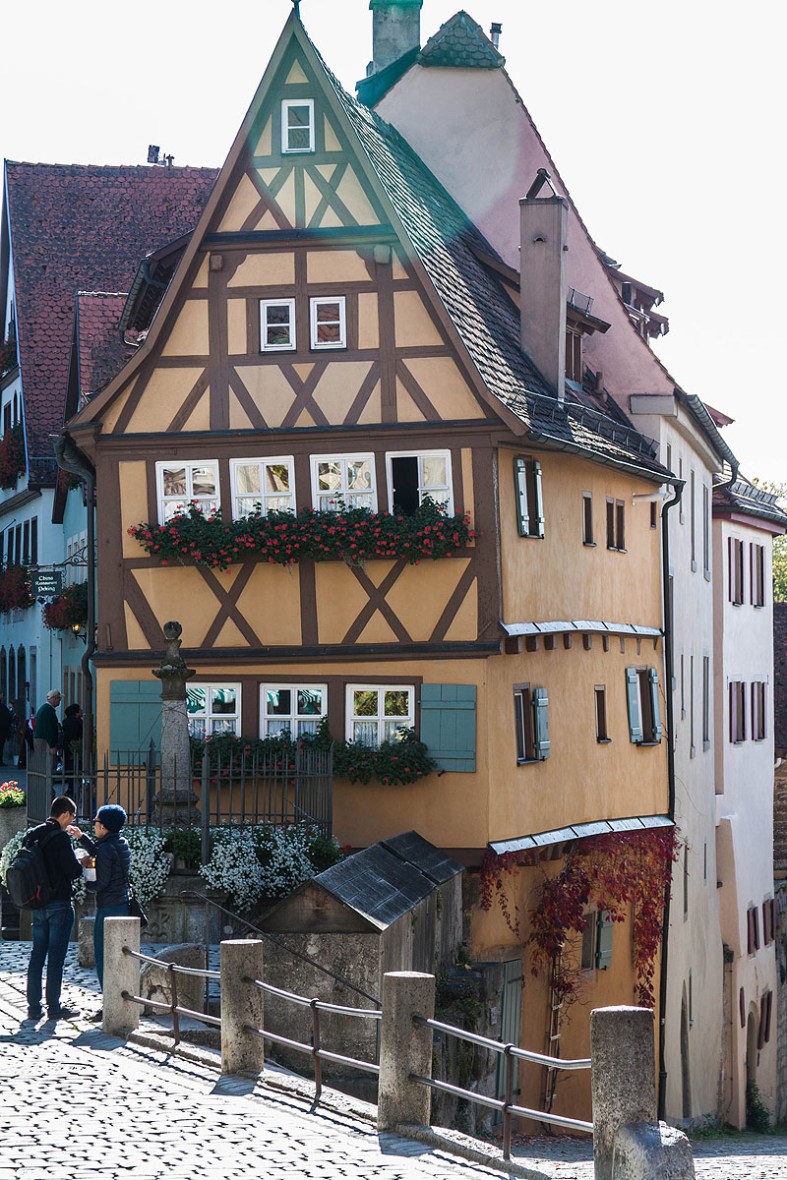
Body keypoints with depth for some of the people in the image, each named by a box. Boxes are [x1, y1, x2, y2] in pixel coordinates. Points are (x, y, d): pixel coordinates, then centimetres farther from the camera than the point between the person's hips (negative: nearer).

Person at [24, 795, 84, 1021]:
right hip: (59, 902, -7)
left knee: (37, 955, 9)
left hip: (38, 904, 7)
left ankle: (34, 1007, 10)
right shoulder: (60, 837, -15)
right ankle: (54, 1007, 1)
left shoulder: (31, 835, 7)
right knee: (56, 956, -2)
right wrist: (82, 864, 3)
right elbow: (73, 870, -17)